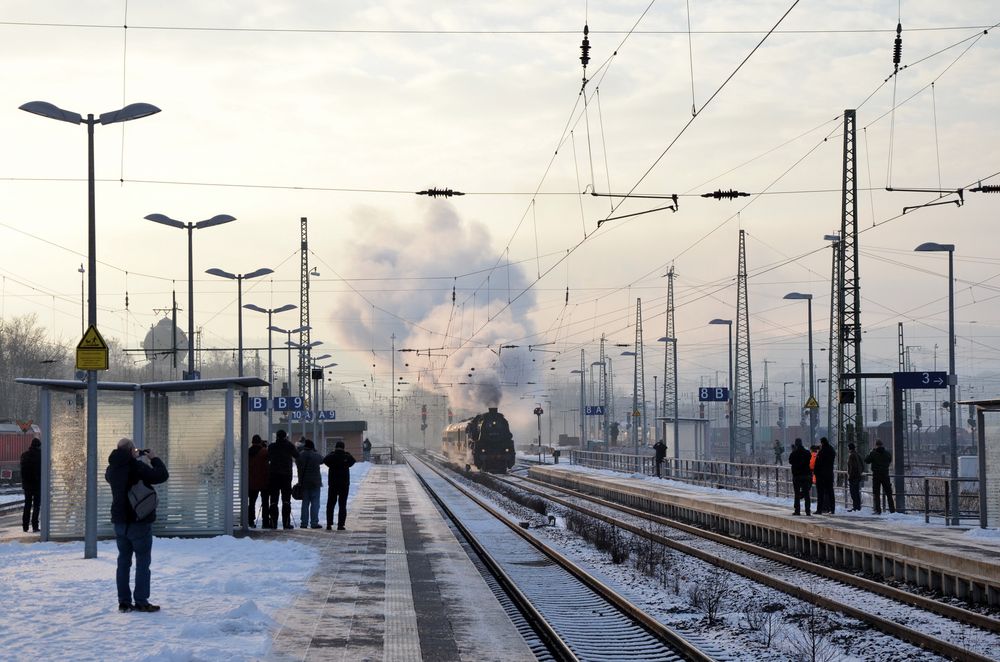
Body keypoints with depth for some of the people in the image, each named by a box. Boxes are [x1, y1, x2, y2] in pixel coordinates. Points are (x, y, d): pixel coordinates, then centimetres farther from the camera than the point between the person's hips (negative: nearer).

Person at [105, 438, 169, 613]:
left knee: (123, 561, 11)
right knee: (143, 561, 0)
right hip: (139, 520, -7)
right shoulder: (137, 466, -18)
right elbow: (161, 475, -17)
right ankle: (141, 601, -3)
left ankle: (124, 601, 11)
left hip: (120, 521, 7)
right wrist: (154, 459, 0)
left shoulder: (112, 468, 4)